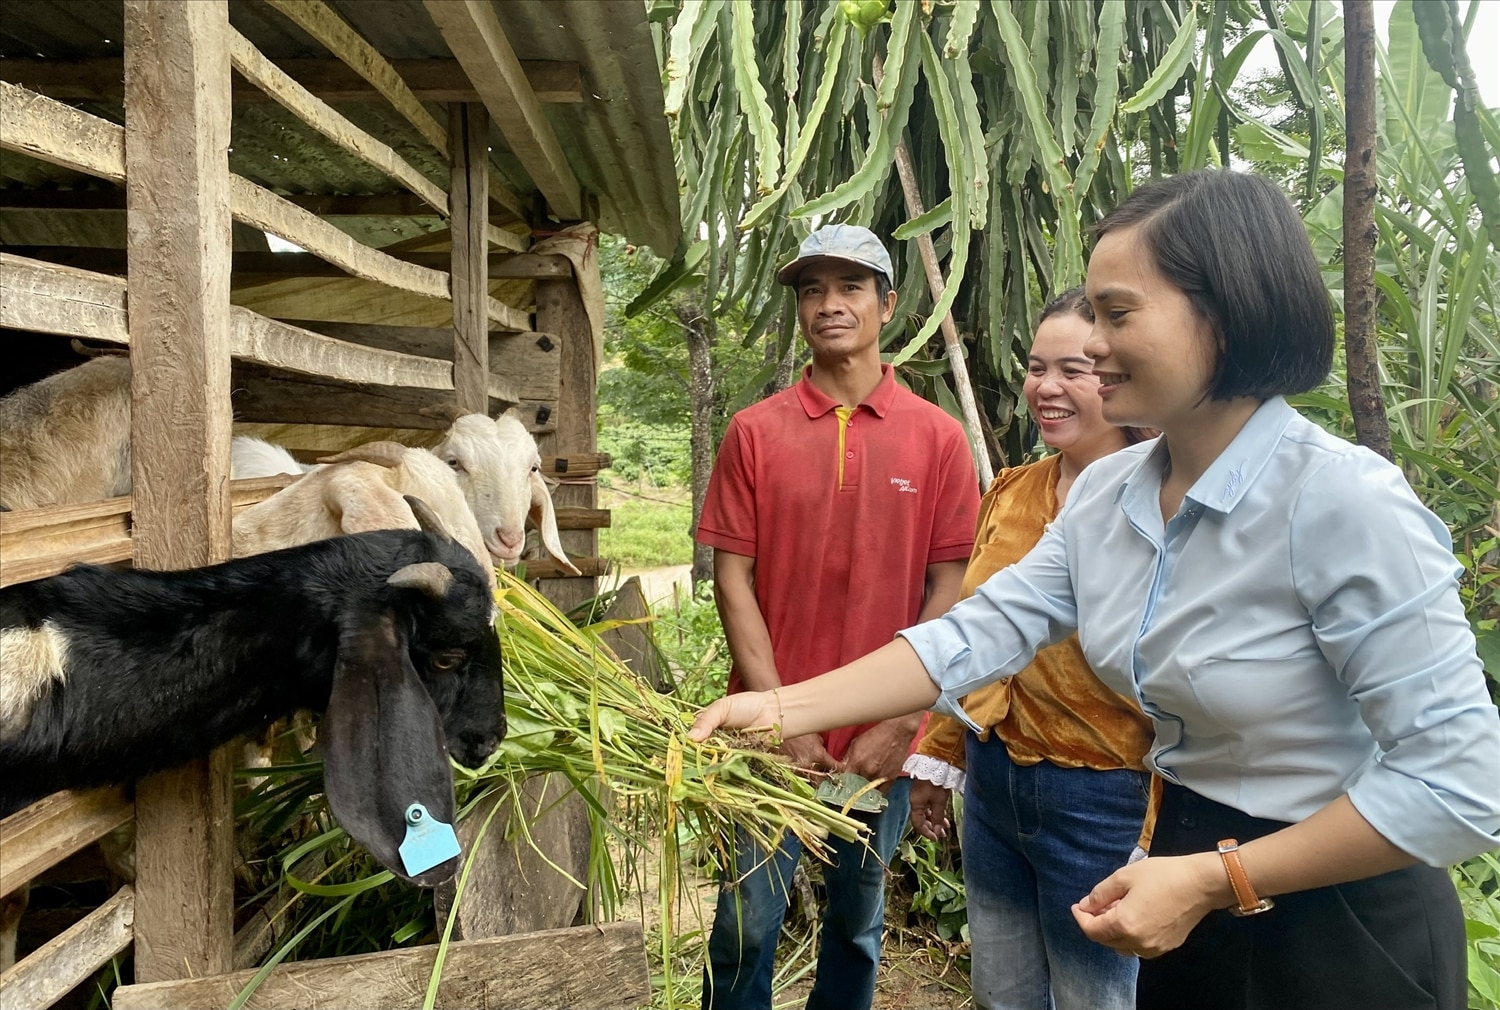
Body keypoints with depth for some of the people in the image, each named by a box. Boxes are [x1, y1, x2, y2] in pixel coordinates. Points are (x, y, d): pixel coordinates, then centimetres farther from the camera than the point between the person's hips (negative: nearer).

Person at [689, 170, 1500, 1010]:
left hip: (1339, 926, -6)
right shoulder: (1105, 494, -4)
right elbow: (975, 635, -8)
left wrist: (1215, 879, -22)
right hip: (1193, 894, 6)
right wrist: (783, 709, -16)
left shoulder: (1342, 500, -25)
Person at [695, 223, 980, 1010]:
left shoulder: (937, 438, -2)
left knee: (858, 925, 18)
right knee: (746, 925, 7)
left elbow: (947, 587, -2)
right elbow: (732, 577, -4)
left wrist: (902, 723, -8)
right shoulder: (754, 431, -2)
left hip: (882, 739, 1)